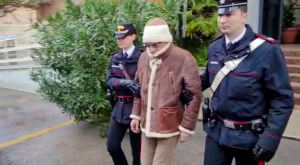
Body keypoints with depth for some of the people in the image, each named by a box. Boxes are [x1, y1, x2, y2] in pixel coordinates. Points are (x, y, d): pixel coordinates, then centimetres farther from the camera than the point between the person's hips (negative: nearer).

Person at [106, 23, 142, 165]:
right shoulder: (115, 58, 7)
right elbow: (109, 80, -1)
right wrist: (122, 82, -20)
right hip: (119, 107, 5)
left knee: (137, 149, 9)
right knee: (112, 146, 10)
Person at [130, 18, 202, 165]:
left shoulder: (184, 59, -15)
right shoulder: (143, 57, 2)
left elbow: (194, 96, -12)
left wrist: (187, 126, -10)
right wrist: (136, 115, 11)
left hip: (169, 126, -5)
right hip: (147, 124, 6)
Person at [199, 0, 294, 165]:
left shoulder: (267, 50, -15)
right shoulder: (214, 47, 0)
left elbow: (283, 98, -14)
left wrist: (270, 139, -18)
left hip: (249, 136, -3)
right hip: (216, 131, 4)